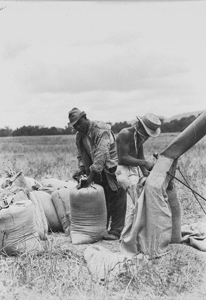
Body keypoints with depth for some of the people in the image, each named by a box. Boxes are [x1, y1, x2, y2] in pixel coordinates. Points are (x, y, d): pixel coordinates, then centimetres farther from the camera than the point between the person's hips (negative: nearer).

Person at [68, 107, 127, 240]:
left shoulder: (101, 131, -21)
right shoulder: (79, 136, 5)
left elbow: (101, 155, -30)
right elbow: (81, 155, 15)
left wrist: (91, 177, -34)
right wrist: (81, 169, -5)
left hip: (113, 169, -8)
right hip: (98, 171, 8)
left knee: (116, 200, -5)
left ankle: (116, 231, 0)